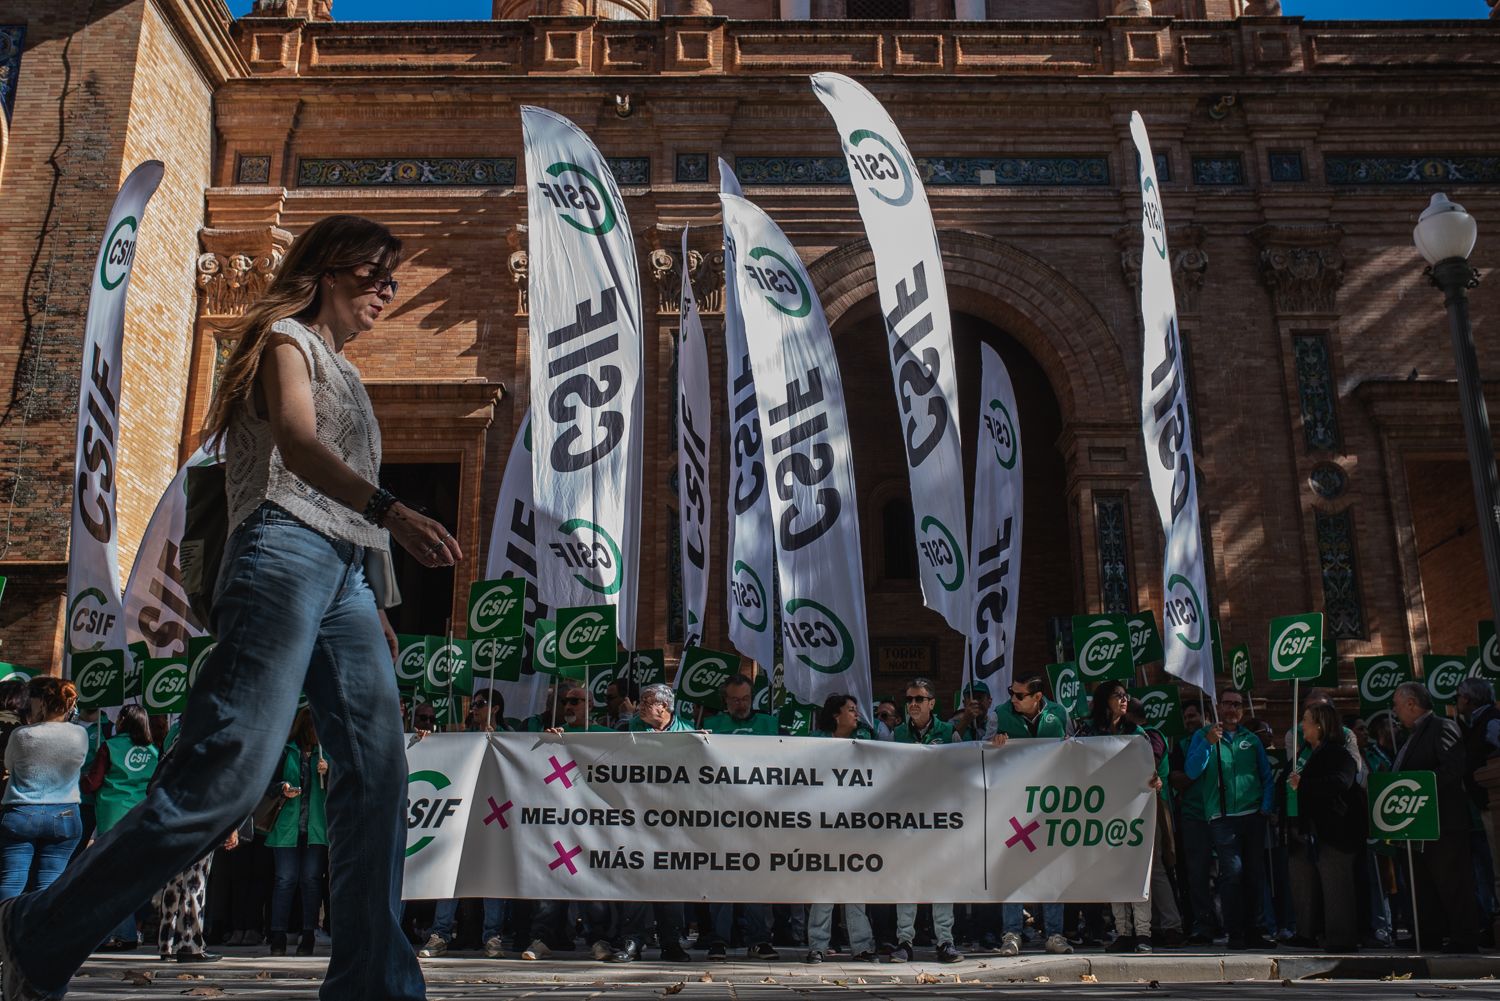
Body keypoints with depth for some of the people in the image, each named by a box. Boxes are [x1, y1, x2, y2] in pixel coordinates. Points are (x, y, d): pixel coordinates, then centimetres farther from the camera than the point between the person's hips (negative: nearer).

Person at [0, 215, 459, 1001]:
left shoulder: (342, 372, 31)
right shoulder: (287, 337, 7)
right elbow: (296, 441, -13)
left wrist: (372, 607, 18)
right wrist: (388, 509, -31)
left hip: (343, 574, 8)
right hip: (285, 553, -8)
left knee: (379, 772, -6)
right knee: (229, 770, -18)